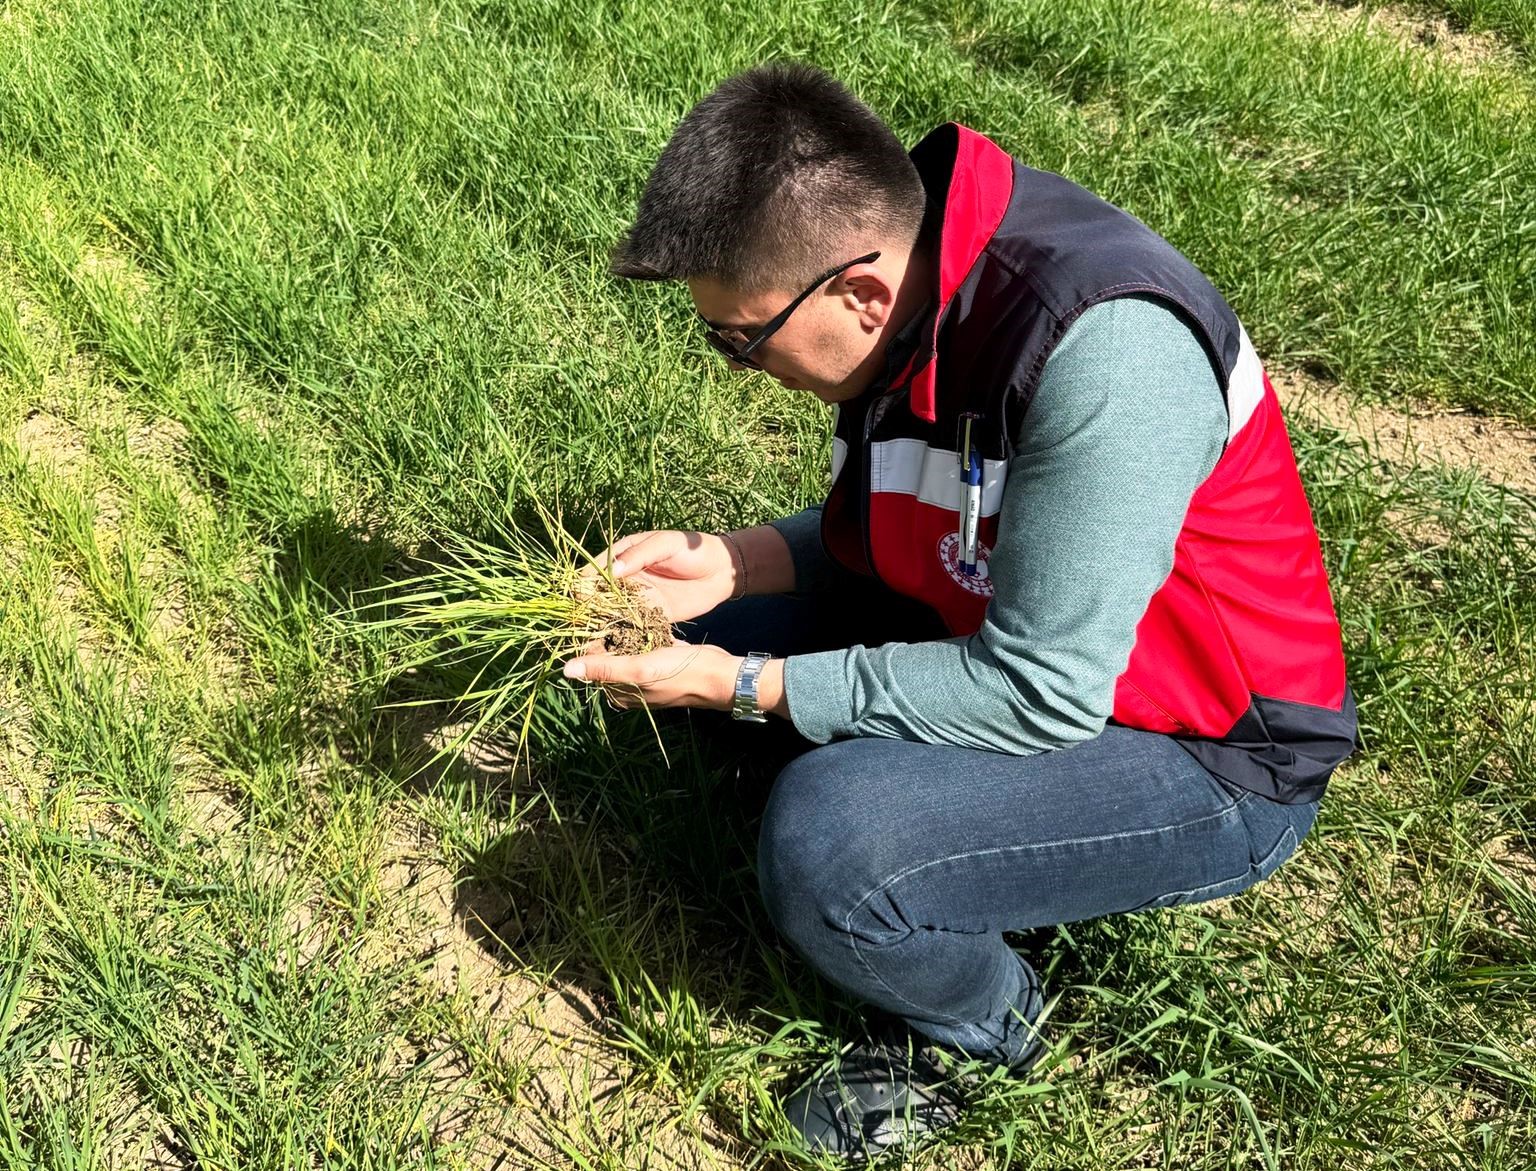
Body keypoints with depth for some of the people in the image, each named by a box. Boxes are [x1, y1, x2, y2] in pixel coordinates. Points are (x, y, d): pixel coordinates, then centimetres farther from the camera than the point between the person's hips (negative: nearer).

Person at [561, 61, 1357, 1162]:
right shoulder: (911, 274, -7)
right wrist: (727, 564, -9)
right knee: (701, 617, 4)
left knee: (824, 840, -29)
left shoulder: (1100, 352, -33)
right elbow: (895, 528, 8)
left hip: (1212, 767, -8)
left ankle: (982, 1026, 3)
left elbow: (1037, 696, -29)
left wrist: (745, 688, -24)